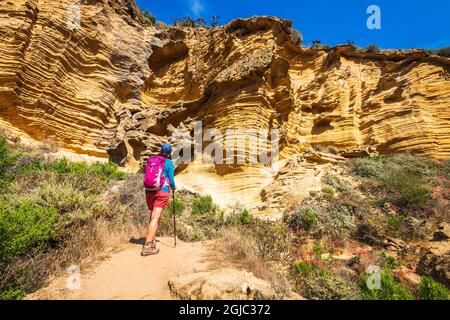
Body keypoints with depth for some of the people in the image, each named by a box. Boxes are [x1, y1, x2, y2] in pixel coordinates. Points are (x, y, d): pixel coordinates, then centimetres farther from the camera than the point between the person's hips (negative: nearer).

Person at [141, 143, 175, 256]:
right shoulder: (169, 163, 0)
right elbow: (171, 180, -1)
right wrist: (173, 187, 19)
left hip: (149, 191, 6)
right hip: (162, 192, -5)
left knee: (153, 217, 16)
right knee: (155, 218, -8)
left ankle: (152, 242, 23)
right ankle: (147, 246, -12)